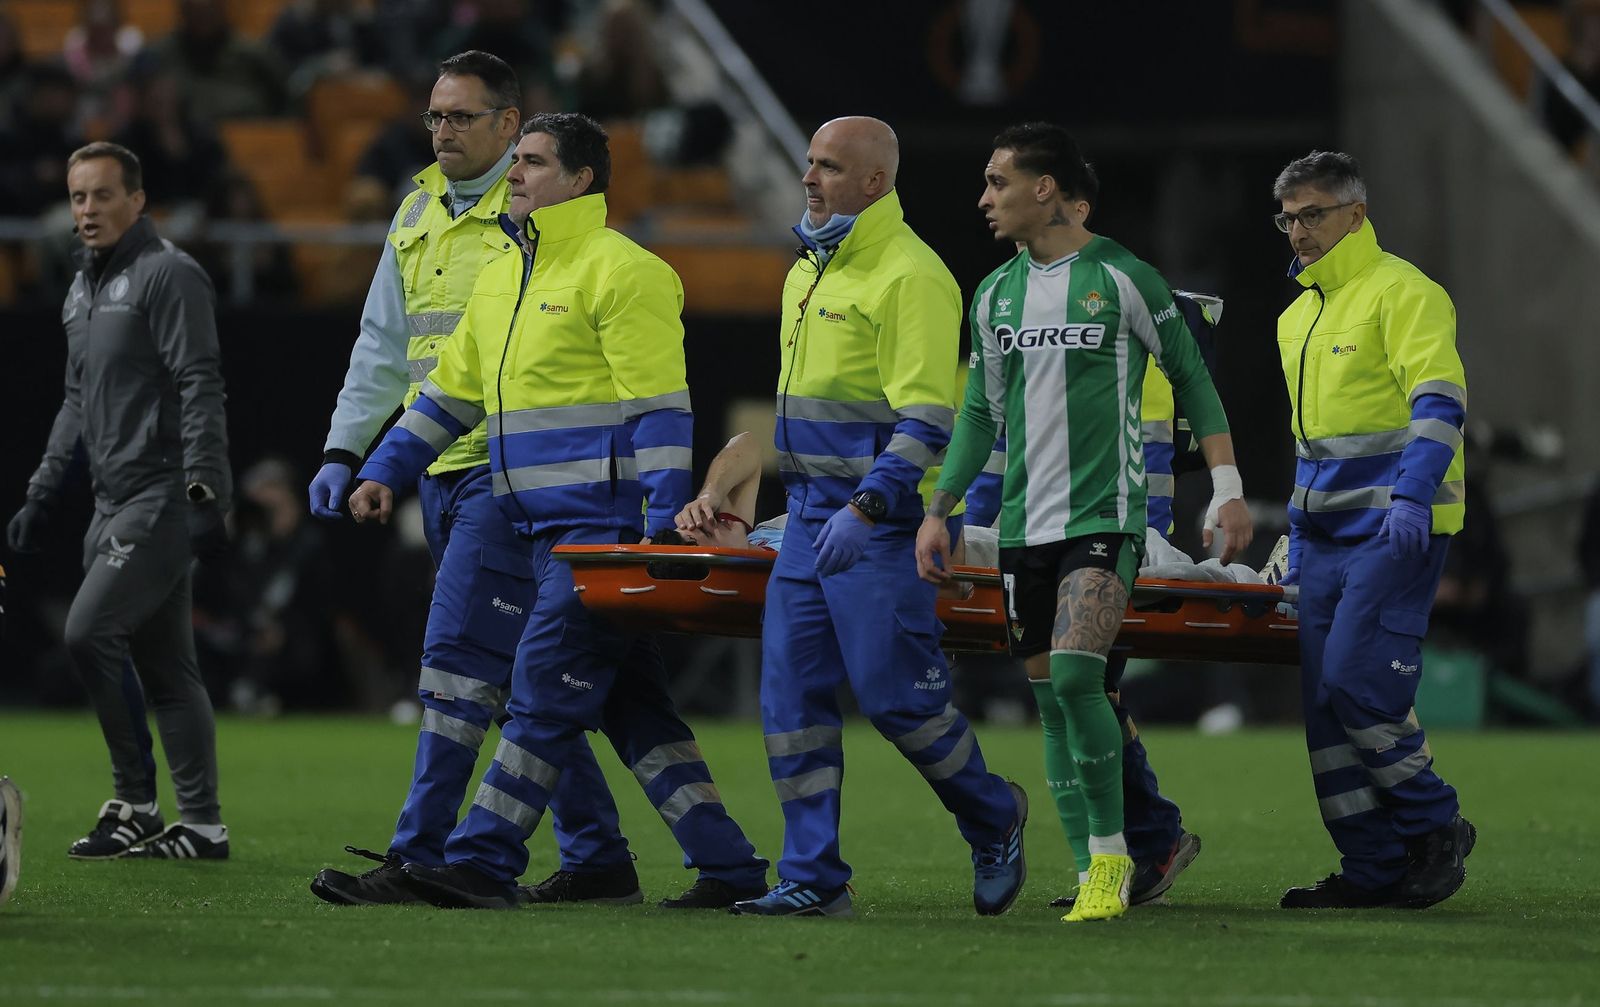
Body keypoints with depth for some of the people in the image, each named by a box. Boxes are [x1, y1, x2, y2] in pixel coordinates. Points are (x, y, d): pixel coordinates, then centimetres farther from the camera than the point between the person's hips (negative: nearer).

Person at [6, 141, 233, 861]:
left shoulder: (168, 275, -9)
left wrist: (204, 493, -22)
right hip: (115, 501, 9)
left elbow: (200, 389, -15)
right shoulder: (83, 288, 19)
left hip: (163, 497, -9)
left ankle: (136, 807, -6)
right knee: (164, 667, 7)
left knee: (90, 632, -15)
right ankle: (199, 825, 8)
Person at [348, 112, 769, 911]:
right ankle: (727, 866, 12)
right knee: (631, 707, 9)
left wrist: (662, 530, -19)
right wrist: (384, 471, 18)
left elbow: (660, 410, -13)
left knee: (545, 693, -9)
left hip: (602, 528, -9)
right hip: (546, 533, 9)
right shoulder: (500, 281, 18)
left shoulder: (621, 273, -9)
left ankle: (484, 862, -9)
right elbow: (450, 392, 26)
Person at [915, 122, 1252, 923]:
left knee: (1075, 675, -21)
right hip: (1024, 522, 6)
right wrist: (938, 510, 12)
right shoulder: (996, 294, 12)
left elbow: (1191, 376, 3)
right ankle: (1093, 873, 10)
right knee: (1051, 699, 4)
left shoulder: (1122, 278, -3)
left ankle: (1111, 851, -7)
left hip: (1104, 516, -6)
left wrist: (1227, 488, -3)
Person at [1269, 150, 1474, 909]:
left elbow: (1439, 403, -18)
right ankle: (1372, 867, 3)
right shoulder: (1298, 317, 19)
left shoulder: (1402, 292, -7)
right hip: (1324, 533, 8)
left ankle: (1436, 829, 1)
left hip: (1393, 532, -8)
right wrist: (1299, 529, 24)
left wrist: (1412, 498, -30)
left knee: (1356, 684, -16)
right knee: (1320, 696, 0)